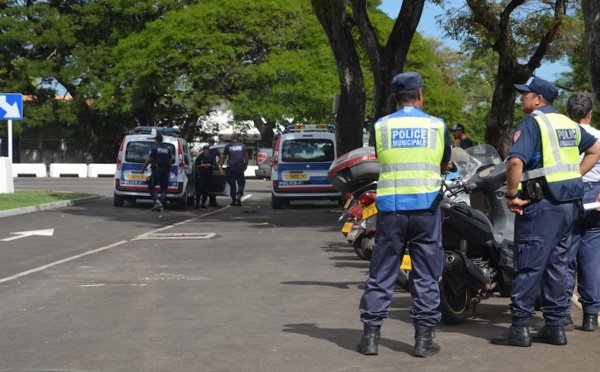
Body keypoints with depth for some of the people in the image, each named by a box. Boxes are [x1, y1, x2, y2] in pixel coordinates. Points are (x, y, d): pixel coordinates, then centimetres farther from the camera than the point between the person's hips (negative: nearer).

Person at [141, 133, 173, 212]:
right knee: (163, 188, 8)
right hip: (165, 170, 5)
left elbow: (148, 160, -8)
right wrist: (169, 171, 22)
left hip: (156, 169, -5)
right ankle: (162, 205, 1)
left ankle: (157, 201, -15)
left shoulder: (155, 148, -7)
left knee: (151, 186, 2)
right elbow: (170, 161, 15)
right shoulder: (167, 149, 11)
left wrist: (143, 168, 2)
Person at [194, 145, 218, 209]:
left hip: (208, 174, 2)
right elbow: (196, 165, 5)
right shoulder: (200, 156, 1)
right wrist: (201, 165, -12)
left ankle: (203, 203, 12)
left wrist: (210, 165, -13)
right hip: (200, 174, -2)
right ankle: (197, 203, -7)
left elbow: (215, 166, 5)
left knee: (206, 189, 3)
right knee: (199, 188, -10)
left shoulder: (212, 157, 4)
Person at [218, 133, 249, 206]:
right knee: (241, 183, 6)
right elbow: (246, 156, 8)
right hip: (240, 167, 0)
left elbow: (223, 157, 5)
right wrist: (246, 165, 21)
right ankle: (238, 195, -18)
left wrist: (220, 166, 10)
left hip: (231, 167, 0)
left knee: (232, 184, 9)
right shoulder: (242, 145, 7)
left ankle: (233, 199, 8)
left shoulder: (228, 146, 4)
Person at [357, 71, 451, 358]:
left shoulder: (381, 126, 1)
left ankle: (370, 335, 8)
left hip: (390, 207, 1)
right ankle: (423, 338, 7)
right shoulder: (437, 126, 1)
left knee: (382, 273, 7)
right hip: (426, 207, 0)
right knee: (426, 275, 6)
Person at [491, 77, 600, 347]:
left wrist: (511, 195, -13)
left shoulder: (531, 123, -9)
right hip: (570, 203, 8)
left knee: (529, 266, -5)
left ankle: (520, 327, -3)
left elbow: (516, 161, -23)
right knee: (557, 265, 12)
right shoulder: (568, 123, 16)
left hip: (542, 204, -8)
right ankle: (555, 327, 15)